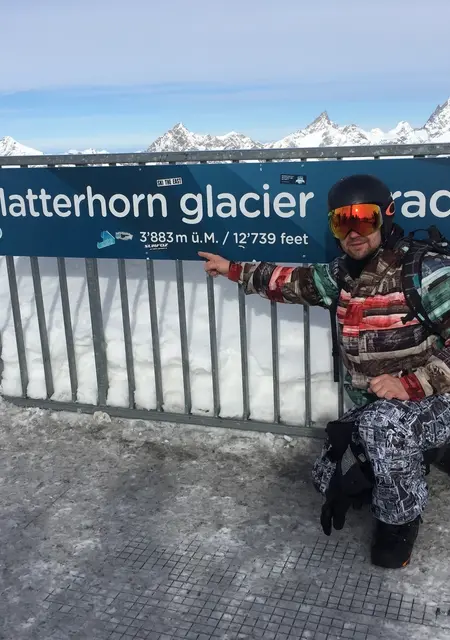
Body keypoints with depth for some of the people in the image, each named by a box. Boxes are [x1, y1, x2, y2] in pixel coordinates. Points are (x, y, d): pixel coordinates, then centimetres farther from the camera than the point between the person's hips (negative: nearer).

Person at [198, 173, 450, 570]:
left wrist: (410, 384, -33)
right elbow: (291, 282, 15)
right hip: (375, 413, 7)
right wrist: (234, 269, 21)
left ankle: (401, 519, -9)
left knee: (383, 424, -37)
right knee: (330, 478, 7)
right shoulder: (343, 276, 1)